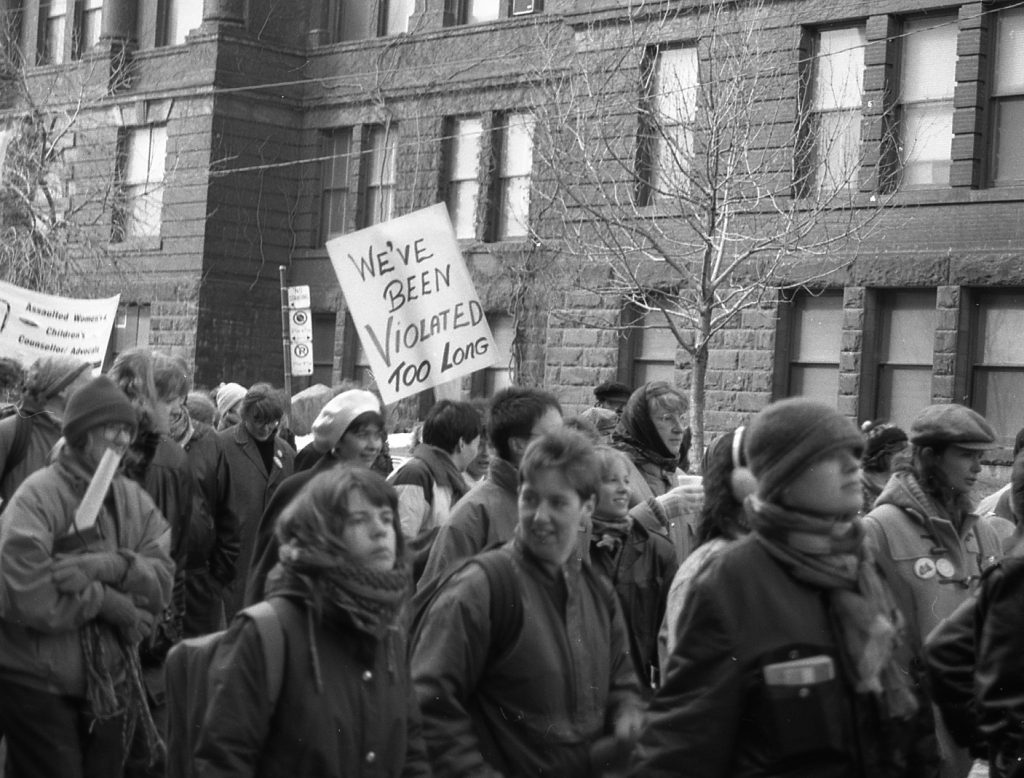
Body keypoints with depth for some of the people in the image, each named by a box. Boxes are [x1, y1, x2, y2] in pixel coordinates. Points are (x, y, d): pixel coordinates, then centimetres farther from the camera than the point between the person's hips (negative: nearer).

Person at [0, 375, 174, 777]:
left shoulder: (135, 500, 6)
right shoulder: (38, 496, -14)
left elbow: (163, 582, -7)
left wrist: (106, 567, -25)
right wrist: (112, 601, -17)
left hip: (112, 684, 6)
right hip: (39, 687, -6)